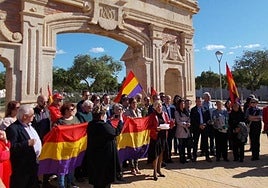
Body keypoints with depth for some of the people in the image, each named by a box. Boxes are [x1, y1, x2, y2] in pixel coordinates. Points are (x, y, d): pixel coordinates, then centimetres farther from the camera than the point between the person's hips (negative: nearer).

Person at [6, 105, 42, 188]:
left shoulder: (29, 125, 10)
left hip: (34, 163, 8)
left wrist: (40, 146, 10)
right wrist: (27, 143, -29)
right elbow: (11, 147, -25)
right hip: (22, 167, -8)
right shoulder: (13, 128, -18)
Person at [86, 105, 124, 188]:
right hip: (105, 155, -7)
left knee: (96, 175, 21)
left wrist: (108, 121, 18)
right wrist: (121, 120, -5)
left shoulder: (90, 125, -3)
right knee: (105, 177, 11)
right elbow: (116, 132, -15)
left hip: (93, 154, 7)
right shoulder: (104, 125, -25)